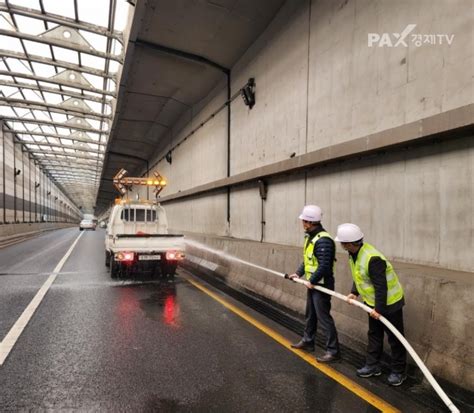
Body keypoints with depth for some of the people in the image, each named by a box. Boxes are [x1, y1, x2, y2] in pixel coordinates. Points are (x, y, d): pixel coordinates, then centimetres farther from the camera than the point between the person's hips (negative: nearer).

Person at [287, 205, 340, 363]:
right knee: (310, 314, 22)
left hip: (321, 285, -10)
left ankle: (333, 351, 8)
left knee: (323, 317, -3)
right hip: (312, 283, 10)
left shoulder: (323, 240, -24)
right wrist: (298, 273, 8)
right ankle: (308, 341, 37)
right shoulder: (310, 237, 9)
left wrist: (312, 281, -19)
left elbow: (324, 266, -28)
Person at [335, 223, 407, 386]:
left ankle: (398, 371, 22)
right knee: (374, 335, 18)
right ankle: (373, 365, 31)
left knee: (395, 338, 7)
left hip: (389, 303, -9)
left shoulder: (373, 259, -34)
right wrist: (354, 293, 2)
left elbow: (381, 286, -30)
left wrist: (379, 308, -25)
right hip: (374, 302, 9)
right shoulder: (354, 253, -5)